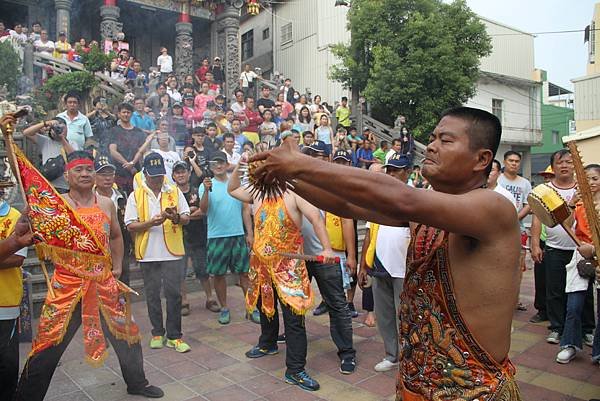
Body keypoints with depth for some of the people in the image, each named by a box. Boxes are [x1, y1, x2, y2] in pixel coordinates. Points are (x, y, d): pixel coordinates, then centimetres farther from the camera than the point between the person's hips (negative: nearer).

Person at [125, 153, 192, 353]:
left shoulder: (175, 192, 6)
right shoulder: (135, 196, 3)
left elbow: (187, 218, 5)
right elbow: (130, 225, -1)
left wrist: (176, 218, -17)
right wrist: (151, 222, -18)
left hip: (173, 252, 0)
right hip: (148, 254, 0)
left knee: (174, 293, 0)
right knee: (152, 295, 11)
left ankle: (174, 336, 11)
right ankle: (157, 332, 26)